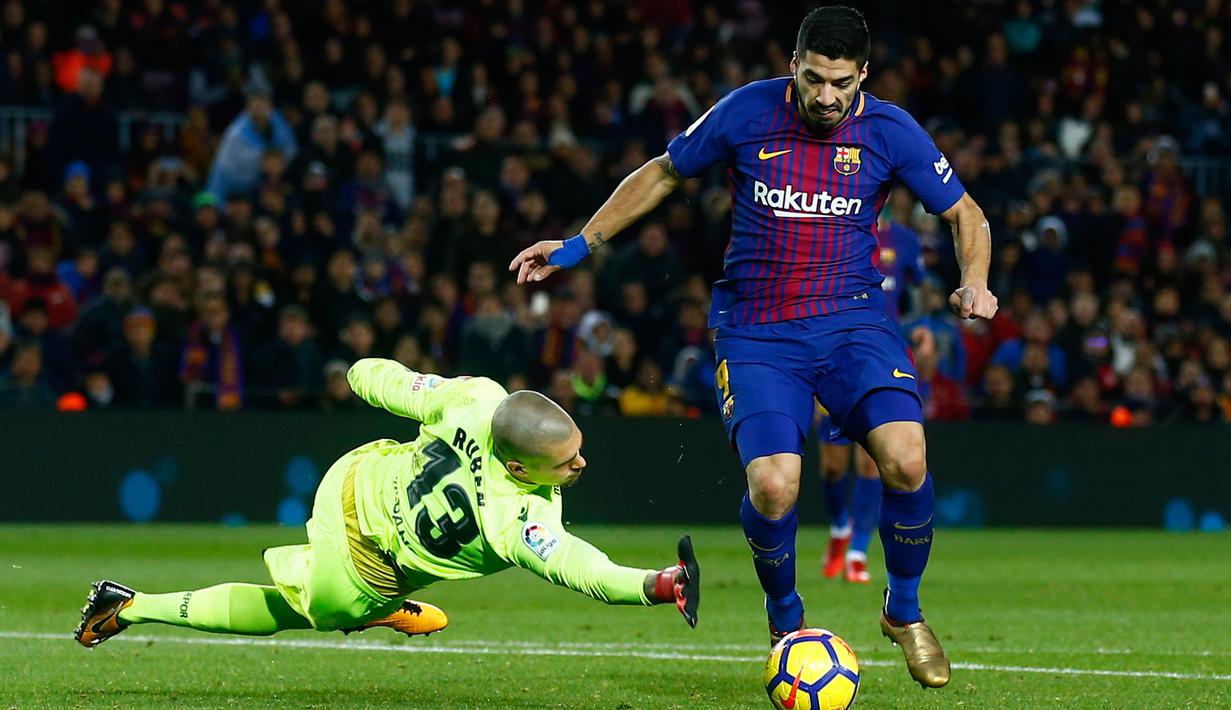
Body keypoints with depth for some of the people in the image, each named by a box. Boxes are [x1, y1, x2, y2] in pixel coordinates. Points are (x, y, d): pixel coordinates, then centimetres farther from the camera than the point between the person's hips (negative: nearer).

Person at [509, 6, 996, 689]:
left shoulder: (889, 131, -2)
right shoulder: (747, 113, -4)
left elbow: (964, 214, 11)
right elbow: (662, 173, 13)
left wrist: (974, 282, -9)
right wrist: (579, 244, 14)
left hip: (852, 321, 1)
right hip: (755, 332, -1)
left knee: (905, 459, -23)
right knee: (773, 488, -22)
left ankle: (904, 613, 4)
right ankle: (785, 621, 10)